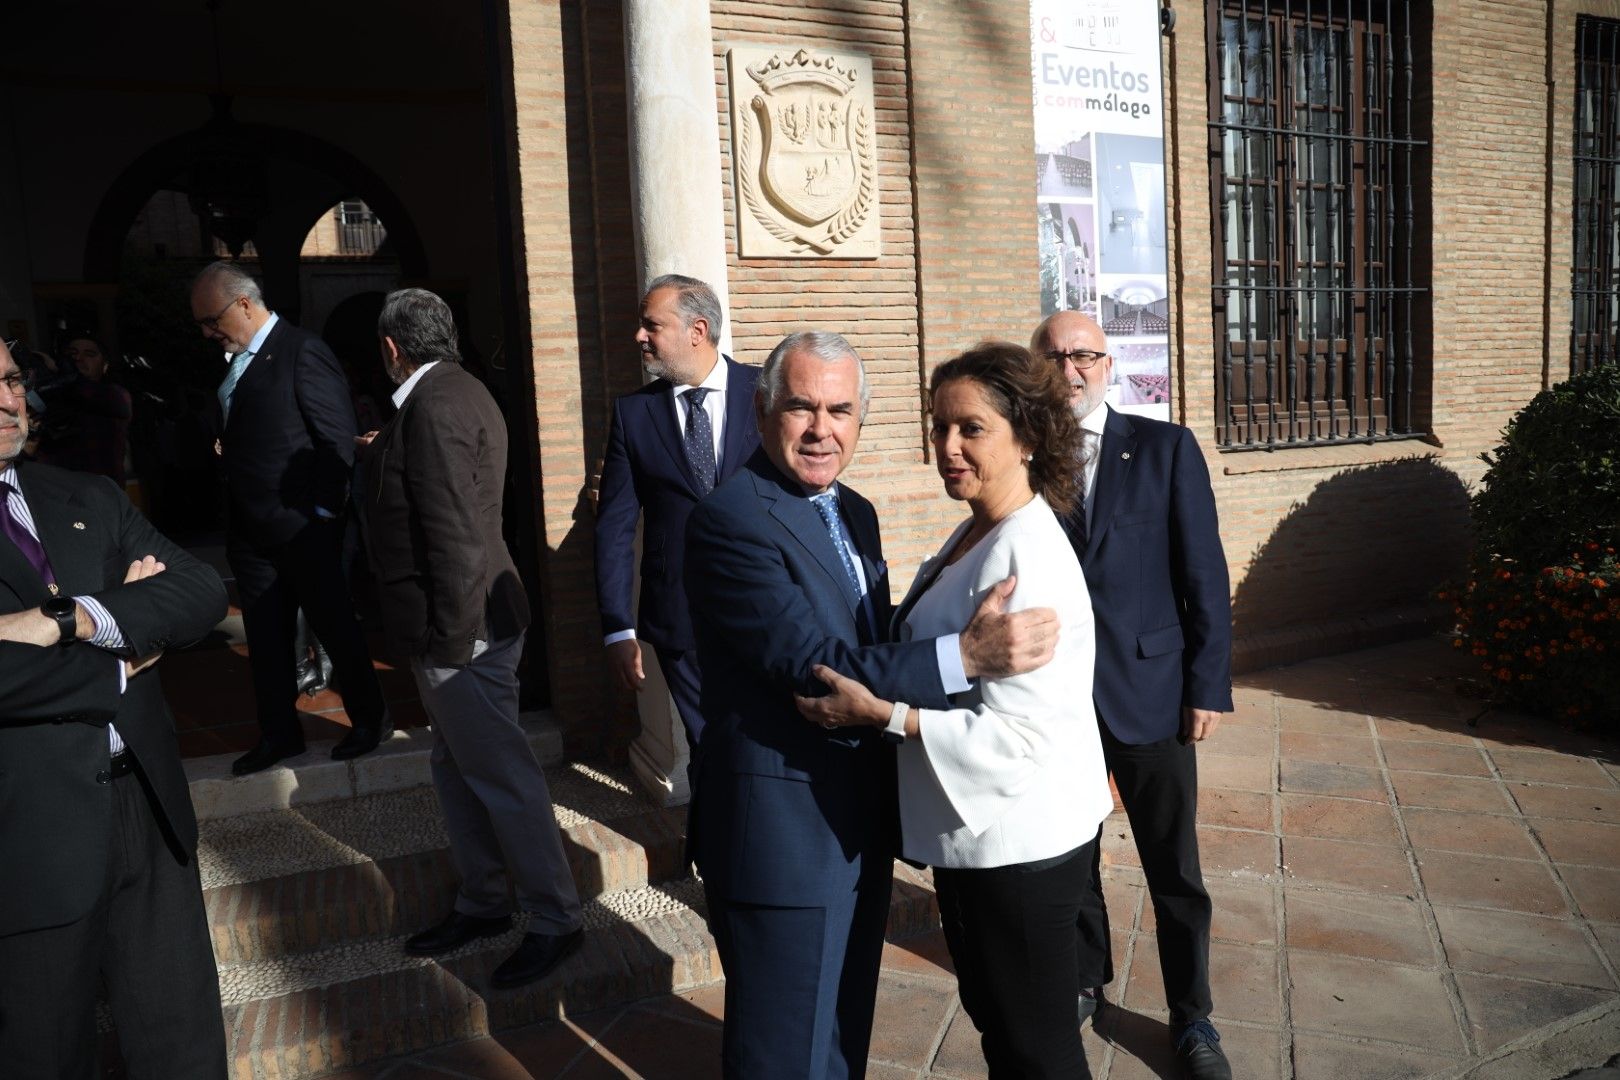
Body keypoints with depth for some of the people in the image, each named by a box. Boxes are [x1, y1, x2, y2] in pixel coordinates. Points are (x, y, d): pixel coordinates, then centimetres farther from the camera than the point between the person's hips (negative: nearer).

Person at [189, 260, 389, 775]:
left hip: (301, 525, -8)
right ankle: (279, 733, 26)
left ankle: (370, 719, 21)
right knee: (265, 636, 13)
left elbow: (339, 437, -15)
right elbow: (241, 437, 18)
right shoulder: (238, 362, 12)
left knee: (335, 624, 5)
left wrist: (323, 510, -15)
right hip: (249, 529, 8)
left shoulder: (302, 351, -12)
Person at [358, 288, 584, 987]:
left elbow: (455, 534, -24)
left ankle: (554, 920, 13)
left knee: (501, 775, 0)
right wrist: (382, 452, 38)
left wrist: (450, 640, -21)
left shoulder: (436, 406, -19)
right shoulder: (456, 393, 13)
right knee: (456, 770, 19)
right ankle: (482, 904, 33)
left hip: (460, 626, -11)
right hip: (454, 623, 11)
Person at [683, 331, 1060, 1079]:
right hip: (782, 835, -8)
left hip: (860, 827, 9)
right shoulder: (730, 519, -19)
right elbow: (812, 664, -29)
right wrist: (966, 655, -37)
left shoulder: (855, 514, 9)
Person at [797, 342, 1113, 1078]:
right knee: (993, 1019, 26)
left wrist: (881, 713, -26)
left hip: (1017, 843, -9)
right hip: (975, 831, 9)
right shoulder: (974, 534, 5)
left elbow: (1016, 732, -27)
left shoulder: (1028, 558, -25)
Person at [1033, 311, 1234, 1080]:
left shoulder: (1166, 448, -3)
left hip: (1150, 692, -1)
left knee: (1174, 869, 10)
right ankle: (1085, 979, 41)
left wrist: (1208, 686, -7)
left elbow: (1204, 576, -3)